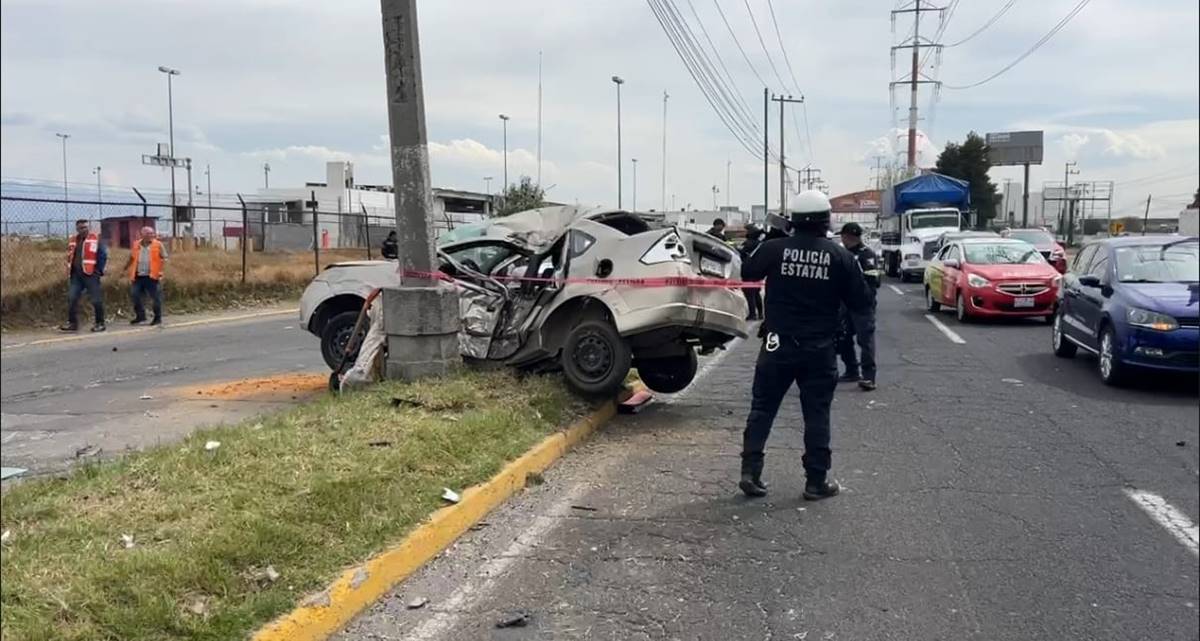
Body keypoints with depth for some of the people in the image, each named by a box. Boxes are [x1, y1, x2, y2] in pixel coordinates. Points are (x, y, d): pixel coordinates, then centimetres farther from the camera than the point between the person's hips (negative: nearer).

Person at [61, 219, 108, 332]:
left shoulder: (95, 239, -2)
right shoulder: (73, 241, 15)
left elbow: (103, 255, -6)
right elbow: (70, 257, 24)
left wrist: (99, 270, -8)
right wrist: (70, 272, 16)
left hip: (90, 275, -5)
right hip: (75, 275, 5)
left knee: (96, 300, -2)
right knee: (71, 298, -1)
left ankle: (99, 323, 8)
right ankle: (72, 323, 5)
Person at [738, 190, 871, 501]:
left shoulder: (774, 249, -7)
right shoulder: (840, 256, -6)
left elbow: (747, 273, 11)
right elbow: (861, 302, -1)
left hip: (778, 344, 0)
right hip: (819, 349, 0)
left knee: (762, 409, 10)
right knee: (817, 414, 9)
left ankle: (750, 472, 8)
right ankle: (817, 481, 12)